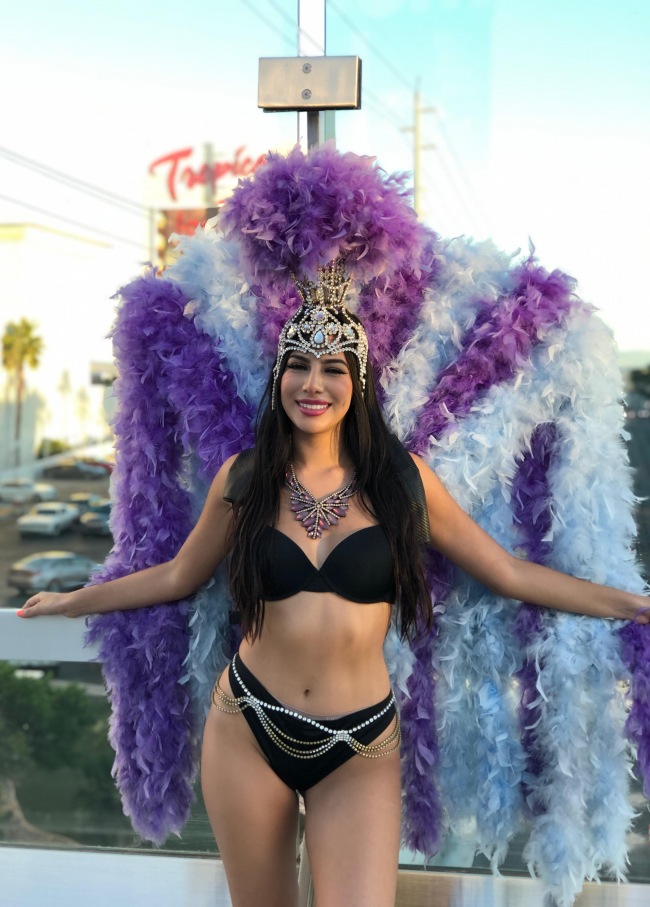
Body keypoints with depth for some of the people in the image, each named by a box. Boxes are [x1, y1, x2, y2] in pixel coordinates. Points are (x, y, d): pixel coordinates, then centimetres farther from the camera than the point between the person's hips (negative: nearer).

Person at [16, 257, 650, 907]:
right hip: (249, 732, 1)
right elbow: (178, 576, 16)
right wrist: (69, 602, 22)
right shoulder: (242, 479, 1)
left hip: (359, 747, -1)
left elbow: (507, 573, 3)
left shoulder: (401, 479, -2)